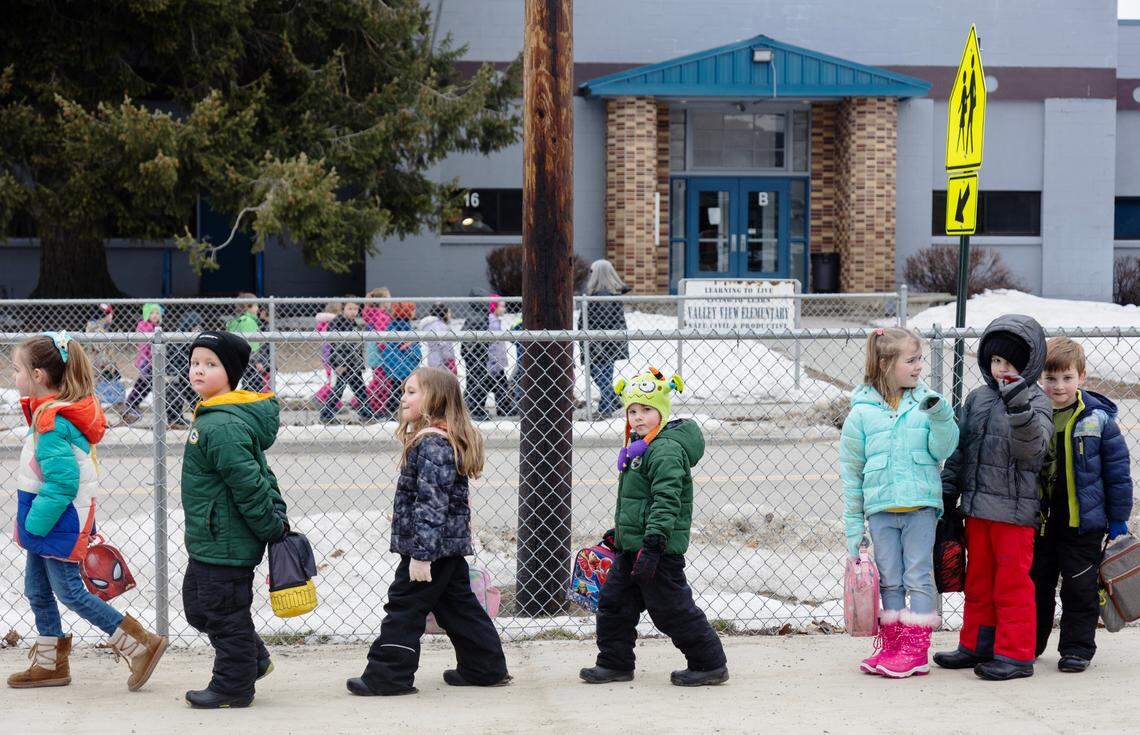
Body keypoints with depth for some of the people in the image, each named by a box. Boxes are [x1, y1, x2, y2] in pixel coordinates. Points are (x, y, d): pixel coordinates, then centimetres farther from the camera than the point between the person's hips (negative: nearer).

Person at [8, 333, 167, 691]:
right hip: (44, 520, 10)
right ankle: (49, 664, 26)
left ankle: (140, 645, 3)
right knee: (36, 590, 15)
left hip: (58, 520, -10)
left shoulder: (51, 422, -24)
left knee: (69, 592, -1)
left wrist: (35, 524, -19)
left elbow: (61, 482, -27)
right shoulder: (61, 410, 7)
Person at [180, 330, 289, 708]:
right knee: (197, 605, 22)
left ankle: (233, 686, 16)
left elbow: (249, 485, -25)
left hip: (224, 545, -11)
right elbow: (261, 473, 17)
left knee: (224, 612, 2)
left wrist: (271, 527, -16)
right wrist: (277, 517, 13)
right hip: (209, 543, 11)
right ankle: (254, 659, 34)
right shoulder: (210, 417, 11)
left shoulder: (222, 427, -24)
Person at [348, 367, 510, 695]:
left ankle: (387, 676, 2)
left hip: (432, 545, -10)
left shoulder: (432, 443, -20)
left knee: (405, 605, -3)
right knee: (458, 605, 16)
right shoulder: (450, 439, 13)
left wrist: (421, 553, -25)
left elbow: (431, 501, -25)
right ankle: (486, 667, 22)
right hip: (451, 545, 10)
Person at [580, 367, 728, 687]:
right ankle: (615, 663, 25)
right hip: (632, 547, 10)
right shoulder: (638, 448, 14)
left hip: (660, 549, -10)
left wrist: (652, 545, -31)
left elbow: (666, 501, -26)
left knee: (672, 608, -3)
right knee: (613, 602, 14)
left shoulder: (666, 450, -18)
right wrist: (619, 532, 30)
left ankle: (710, 664, 7)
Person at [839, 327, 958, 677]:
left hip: (921, 505, 0)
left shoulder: (925, 402, 1)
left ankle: (916, 650, 6)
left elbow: (942, 451, -3)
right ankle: (891, 643, 18)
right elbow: (850, 471, 4)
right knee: (889, 581, 8)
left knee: (918, 578, 2)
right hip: (880, 508, 0)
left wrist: (940, 418, -21)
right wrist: (853, 525, 4)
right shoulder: (862, 412, -2)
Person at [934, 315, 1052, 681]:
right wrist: (947, 492, 13)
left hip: (1014, 509, -6)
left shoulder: (1036, 402, -7)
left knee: (1012, 583, 0)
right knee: (978, 580, 16)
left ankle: (1015, 654, 7)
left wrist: (1020, 410, -35)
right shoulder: (977, 399, 10)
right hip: (977, 506, 6)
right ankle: (977, 646, 27)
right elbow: (960, 450, 16)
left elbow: (1032, 448, -21)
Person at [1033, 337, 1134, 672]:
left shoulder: (1097, 417, -8)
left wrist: (1118, 518, -2)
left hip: (1083, 521, -3)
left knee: (1080, 588, 3)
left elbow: (1117, 469, -2)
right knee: (1037, 585, 14)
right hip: (1038, 520, 3)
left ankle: (1078, 648, 14)